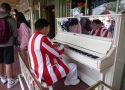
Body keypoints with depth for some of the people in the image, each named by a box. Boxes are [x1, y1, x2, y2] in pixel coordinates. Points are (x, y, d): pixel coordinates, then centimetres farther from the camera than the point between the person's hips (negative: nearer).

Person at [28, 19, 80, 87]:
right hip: (46, 73, -10)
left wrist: (53, 46, 21)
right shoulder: (43, 39, -27)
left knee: (59, 60, 29)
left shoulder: (33, 37, 4)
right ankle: (69, 81, 30)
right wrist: (62, 46, 0)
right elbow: (57, 53, -18)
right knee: (73, 66, 0)